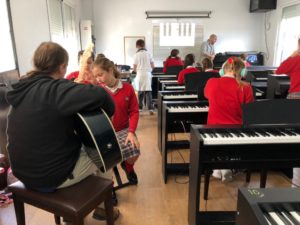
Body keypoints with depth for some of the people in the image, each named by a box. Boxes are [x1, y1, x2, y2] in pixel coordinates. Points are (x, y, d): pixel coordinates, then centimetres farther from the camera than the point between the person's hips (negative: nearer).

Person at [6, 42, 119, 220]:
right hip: (51, 176, -8)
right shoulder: (54, 89, -25)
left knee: (83, 146, 28)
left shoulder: (24, 89, 1)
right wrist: (109, 112, -17)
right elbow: (99, 95, -37)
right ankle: (101, 206, 31)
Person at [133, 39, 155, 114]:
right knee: (148, 91, 2)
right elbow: (152, 66, 6)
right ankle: (150, 108, -5)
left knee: (140, 92, 8)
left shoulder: (137, 55, -5)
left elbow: (134, 68, -5)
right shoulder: (148, 54, 5)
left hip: (140, 74, -2)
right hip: (148, 74, 2)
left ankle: (140, 108, 16)